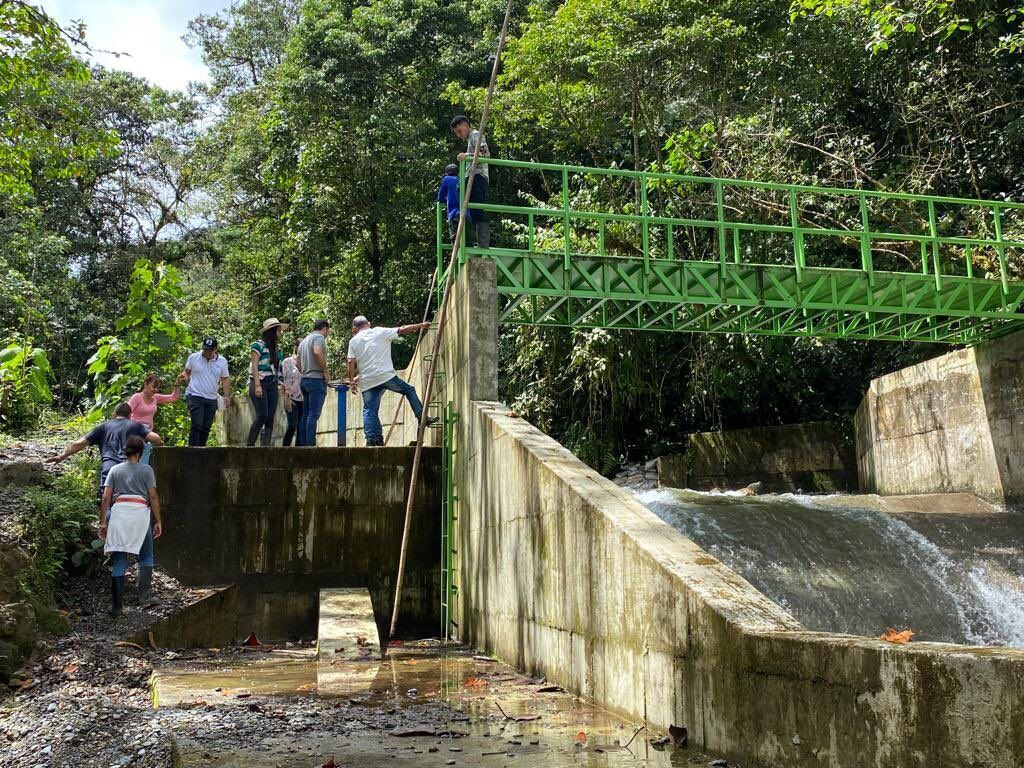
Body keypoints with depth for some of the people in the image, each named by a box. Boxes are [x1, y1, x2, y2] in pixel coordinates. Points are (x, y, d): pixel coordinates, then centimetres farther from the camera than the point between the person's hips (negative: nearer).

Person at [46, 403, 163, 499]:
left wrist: (62, 456, 28)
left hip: (108, 470, 0)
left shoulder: (103, 427, 21)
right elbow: (156, 438, 5)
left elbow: (80, 443, 18)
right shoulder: (135, 425, 19)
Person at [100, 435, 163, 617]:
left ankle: (116, 607, 7)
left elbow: (106, 498, 6)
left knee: (118, 562, 6)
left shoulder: (115, 470, 13)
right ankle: (144, 596, 2)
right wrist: (158, 521, 4)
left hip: (118, 513, 2)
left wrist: (103, 522, 8)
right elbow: (153, 496, 1)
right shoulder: (146, 470, 7)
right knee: (146, 556, 15)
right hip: (140, 513, -2)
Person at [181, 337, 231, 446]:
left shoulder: (222, 361, 7)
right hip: (195, 396, -3)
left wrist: (226, 396, 0)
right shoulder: (193, 357, 2)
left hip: (211, 400, 3)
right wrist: (184, 376, -11)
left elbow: (225, 380, 11)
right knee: (197, 425, -13)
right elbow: (186, 372, 13)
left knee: (206, 427, 5)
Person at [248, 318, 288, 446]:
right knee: (262, 415, -16)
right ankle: (249, 445, -8)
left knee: (270, 418, 0)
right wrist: (257, 385, -18)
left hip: (272, 385, 7)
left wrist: (283, 386, 10)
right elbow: (254, 366, -9)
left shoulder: (278, 349, 17)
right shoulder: (258, 345, -3)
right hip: (260, 384, -7)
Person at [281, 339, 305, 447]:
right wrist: (287, 398, -11)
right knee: (292, 426, -14)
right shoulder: (287, 362, 1)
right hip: (292, 398, -4)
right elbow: (284, 381, -3)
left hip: (303, 399, 4)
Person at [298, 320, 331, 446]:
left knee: (306, 414, 9)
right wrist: (326, 371, -16)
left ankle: (302, 443, 8)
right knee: (314, 414, -11)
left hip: (304, 379, 9)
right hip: (316, 379, -9)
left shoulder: (303, 341, 23)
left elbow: (298, 363, 23)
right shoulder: (319, 337, -4)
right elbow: (317, 352, -23)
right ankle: (310, 444, -15)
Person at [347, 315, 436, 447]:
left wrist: (352, 380, 8)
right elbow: (403, 329, 7)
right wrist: (421, 325, 17)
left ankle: (371, 439, -4)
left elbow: (351, 362, 2)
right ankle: (422, 418, 8)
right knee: (409, 390, 15)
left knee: (369, 411, 4)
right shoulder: (380, 332, 6)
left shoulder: (353, 341, 10)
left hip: (367, 381, 2)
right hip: (386, 376, -2)